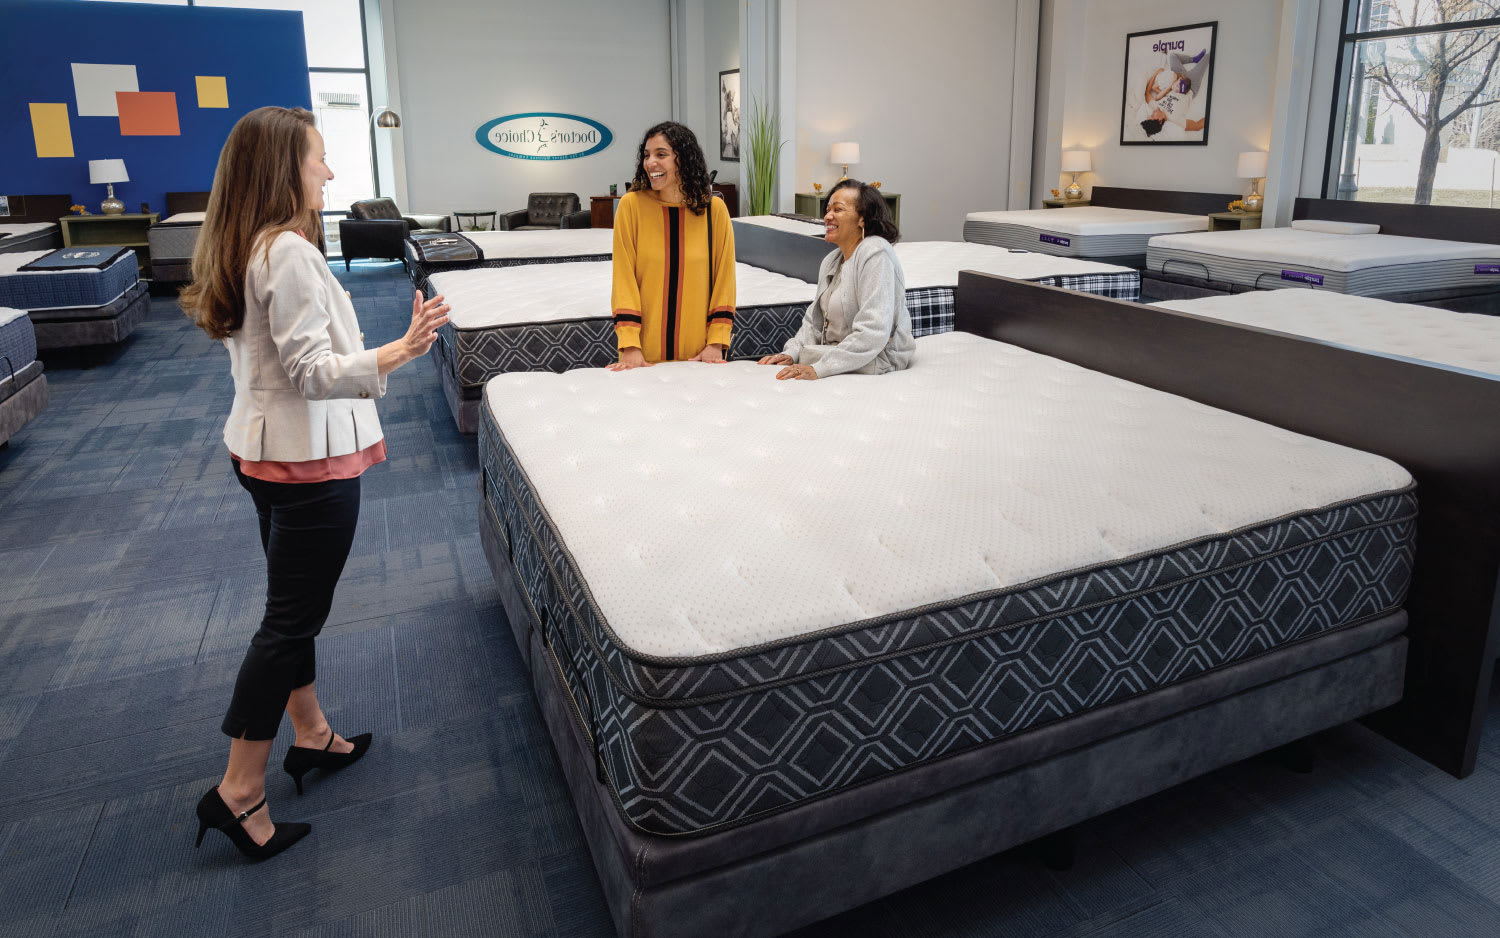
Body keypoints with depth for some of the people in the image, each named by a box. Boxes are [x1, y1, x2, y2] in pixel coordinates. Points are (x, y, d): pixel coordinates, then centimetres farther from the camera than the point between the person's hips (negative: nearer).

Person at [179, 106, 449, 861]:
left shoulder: (245, 247, 9)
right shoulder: (289, 252, -21)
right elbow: (312, 370, -24)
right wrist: (396, 354, -37)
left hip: (265, 450, 10)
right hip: (306, 457, -10)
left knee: (293, 605, 19)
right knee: (291, 616, 0)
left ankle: (311, 736, 36)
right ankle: (238, 792, 11)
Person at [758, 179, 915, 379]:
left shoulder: (875, 254, -16)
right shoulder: (831, 261, 15)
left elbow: (873, 333, -25)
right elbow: (814, 320, 15)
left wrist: (819, 369, -30)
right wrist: (791, 353, -6)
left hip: (876, 361, -8)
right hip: (835, 353, 8)